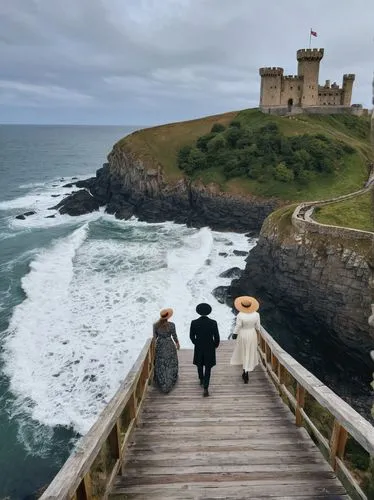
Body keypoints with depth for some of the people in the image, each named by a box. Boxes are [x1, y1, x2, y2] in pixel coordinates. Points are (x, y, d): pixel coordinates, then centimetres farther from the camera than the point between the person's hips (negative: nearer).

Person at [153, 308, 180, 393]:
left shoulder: (155, 325, -13)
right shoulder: (171, 325, -19)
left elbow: (154, 337, -3)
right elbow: (174, 336, -8)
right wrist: (177, 343, 10)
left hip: (159, 346, 2)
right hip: (169, 346, -2)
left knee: (160, 365, 17)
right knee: (170, 364, 18)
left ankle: (161, 383, 29)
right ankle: (169, 382, 32)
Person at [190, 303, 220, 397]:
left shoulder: (194, 323, -19)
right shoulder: (213, 323, -21)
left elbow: (192, 336, -6)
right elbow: (216, 337, -12)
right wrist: (216, 345, 9)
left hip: (198, 347, 1)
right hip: (210, 348, -1)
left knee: (200, 364, 26)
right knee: (207, 368, 12)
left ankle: (201, 380, 49)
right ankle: (205, 389, 8)